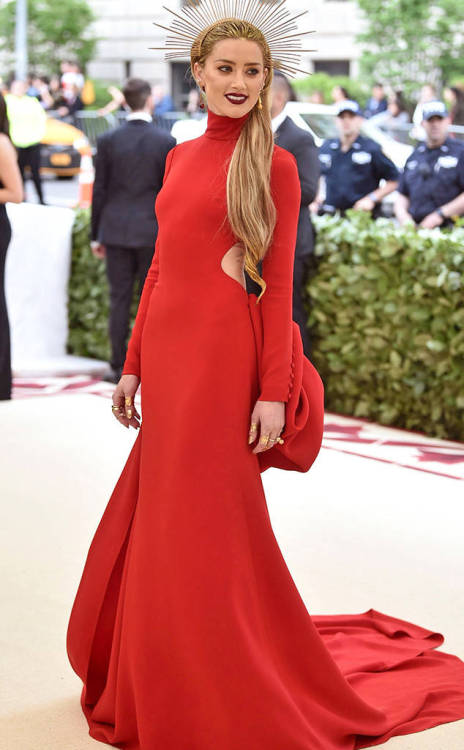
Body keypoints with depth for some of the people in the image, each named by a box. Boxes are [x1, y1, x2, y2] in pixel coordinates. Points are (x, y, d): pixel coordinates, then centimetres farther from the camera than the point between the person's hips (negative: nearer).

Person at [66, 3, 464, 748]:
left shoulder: (273, 164, -5)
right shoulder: (180, 156, 13)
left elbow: (277, 286, -8)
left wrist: (275, 393, -12)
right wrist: (133, 363, 14)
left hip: (221, 357, -6)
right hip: (166, 353, 6)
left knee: (207, 529, -1)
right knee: (150, 525, 14)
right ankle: (151, 683, 33)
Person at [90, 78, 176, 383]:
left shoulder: (108, 140, -1)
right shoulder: (166, 142, -6)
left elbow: (99, 190, 2)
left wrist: (97, 235, 10)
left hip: (116, 231, 1)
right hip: (152, 231, -1)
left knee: (119, 300, 6)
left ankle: (119, 367, 8)